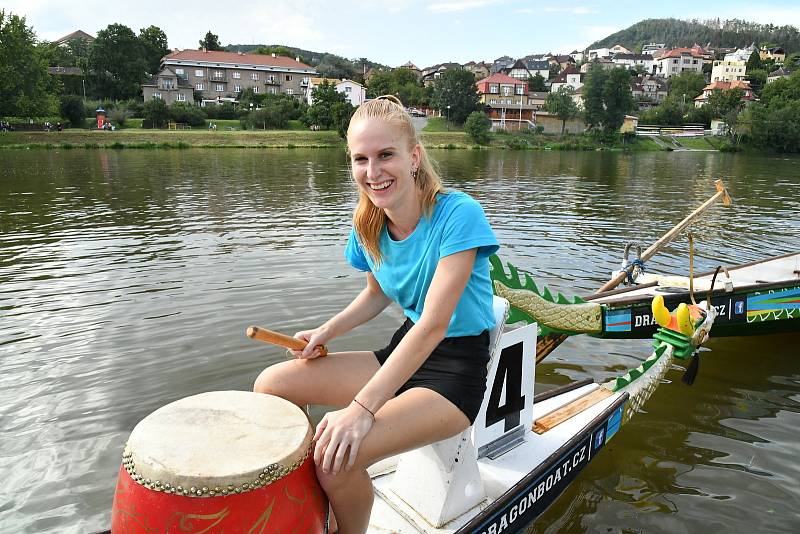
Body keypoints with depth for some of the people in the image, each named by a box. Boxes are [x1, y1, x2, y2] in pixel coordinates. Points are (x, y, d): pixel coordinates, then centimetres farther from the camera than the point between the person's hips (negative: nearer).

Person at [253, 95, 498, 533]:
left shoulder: (457, 214, -22)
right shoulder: (368, 225, -1)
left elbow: (434, 323, -27)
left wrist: (362, 407, -30)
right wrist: (326, 332, -2)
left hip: (456, 370, -7)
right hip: (403, 351, 7)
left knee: (335, 455, -26)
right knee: (270, 385, 0)